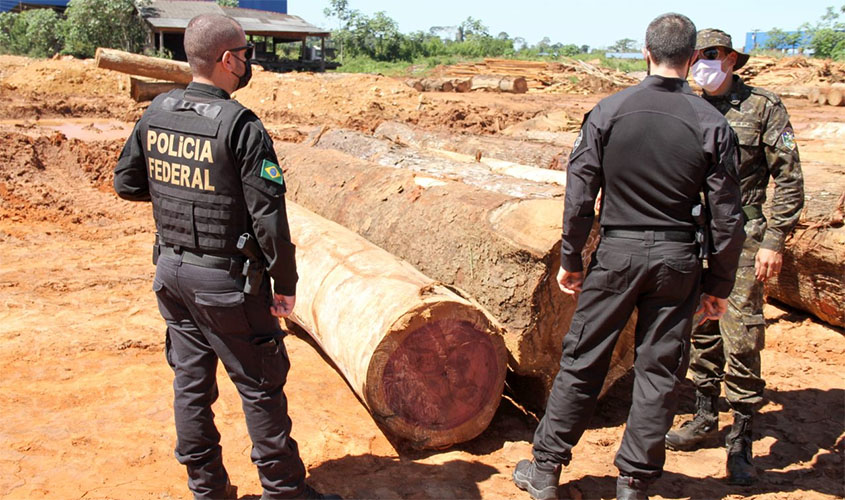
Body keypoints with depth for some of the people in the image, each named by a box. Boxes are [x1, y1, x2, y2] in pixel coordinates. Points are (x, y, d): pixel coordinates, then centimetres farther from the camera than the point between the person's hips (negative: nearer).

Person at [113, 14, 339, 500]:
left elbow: (127, 182, 13)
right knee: (261, 386, 7)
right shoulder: (241, 126, -19)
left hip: (171, 271, 7)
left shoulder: (156, 112, 2)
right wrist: (286, 283, -10)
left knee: (191, 380, 16)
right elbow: (268, 215, -20)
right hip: (226, 282, -7)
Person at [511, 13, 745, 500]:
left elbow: (579, 195, -4)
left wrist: (571, 259, 6)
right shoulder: (712, 124, -5)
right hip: (677, 259, 1)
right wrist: (719, 284, 8)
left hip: (617, 253, 0)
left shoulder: (608, 111, -5)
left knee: (582, 361, 10)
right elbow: (727, 217, -3)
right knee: (660, 371, 11)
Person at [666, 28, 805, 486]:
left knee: (741, 339, -4)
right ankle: (705, 417, 28)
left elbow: (789, 178, -2)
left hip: (741, 241, -4)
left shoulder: (763, 108, -2)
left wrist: (774, 241, -9)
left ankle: (741, 439, 9)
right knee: (701, 334, 12)